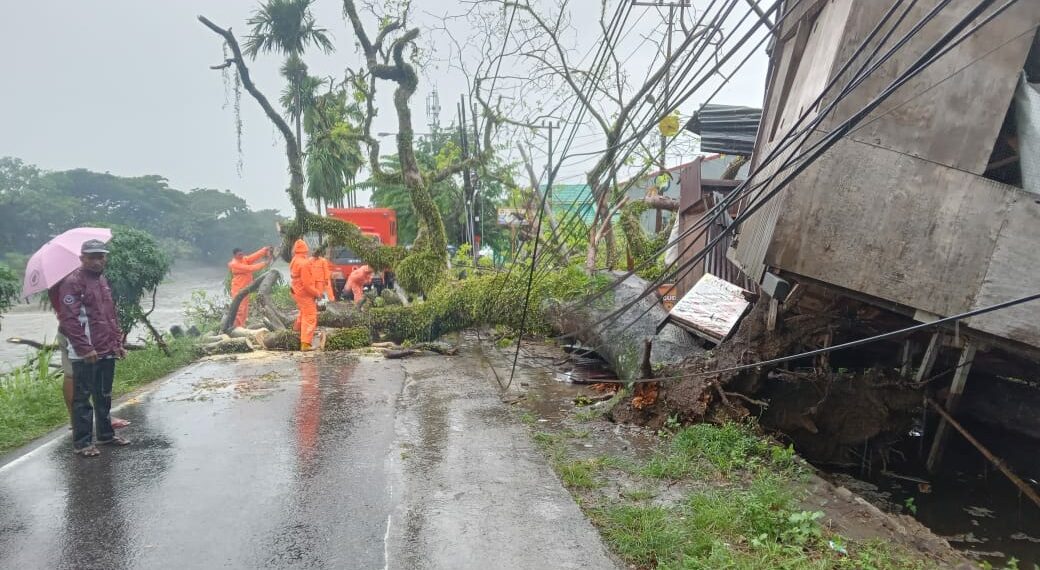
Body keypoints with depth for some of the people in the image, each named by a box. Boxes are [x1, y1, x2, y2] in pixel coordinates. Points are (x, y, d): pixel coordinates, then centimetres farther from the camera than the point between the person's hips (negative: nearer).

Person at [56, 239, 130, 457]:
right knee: (83, 398, 0)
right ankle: (82, 443, 8)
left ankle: (106, 434, 29)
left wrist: (118, 342, 15)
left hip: (107, 352, 8)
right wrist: (85, 348, -20)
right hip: (85, 355, -8)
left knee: (104, 396, 17)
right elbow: (68, 319, -18)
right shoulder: (72, 282, -11)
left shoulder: (103, 281, 15)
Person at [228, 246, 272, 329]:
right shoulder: (234, 264, -16)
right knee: (239, 310, -10)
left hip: (245, 289, 8)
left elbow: (254, 256, -7)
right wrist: (262, 265, -23)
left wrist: (264, 250, -21)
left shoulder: (244, 259, 8)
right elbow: (249, 268, -23)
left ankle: (241, 327, 22)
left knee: (245, 310, 13)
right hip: (238, 290, -8)